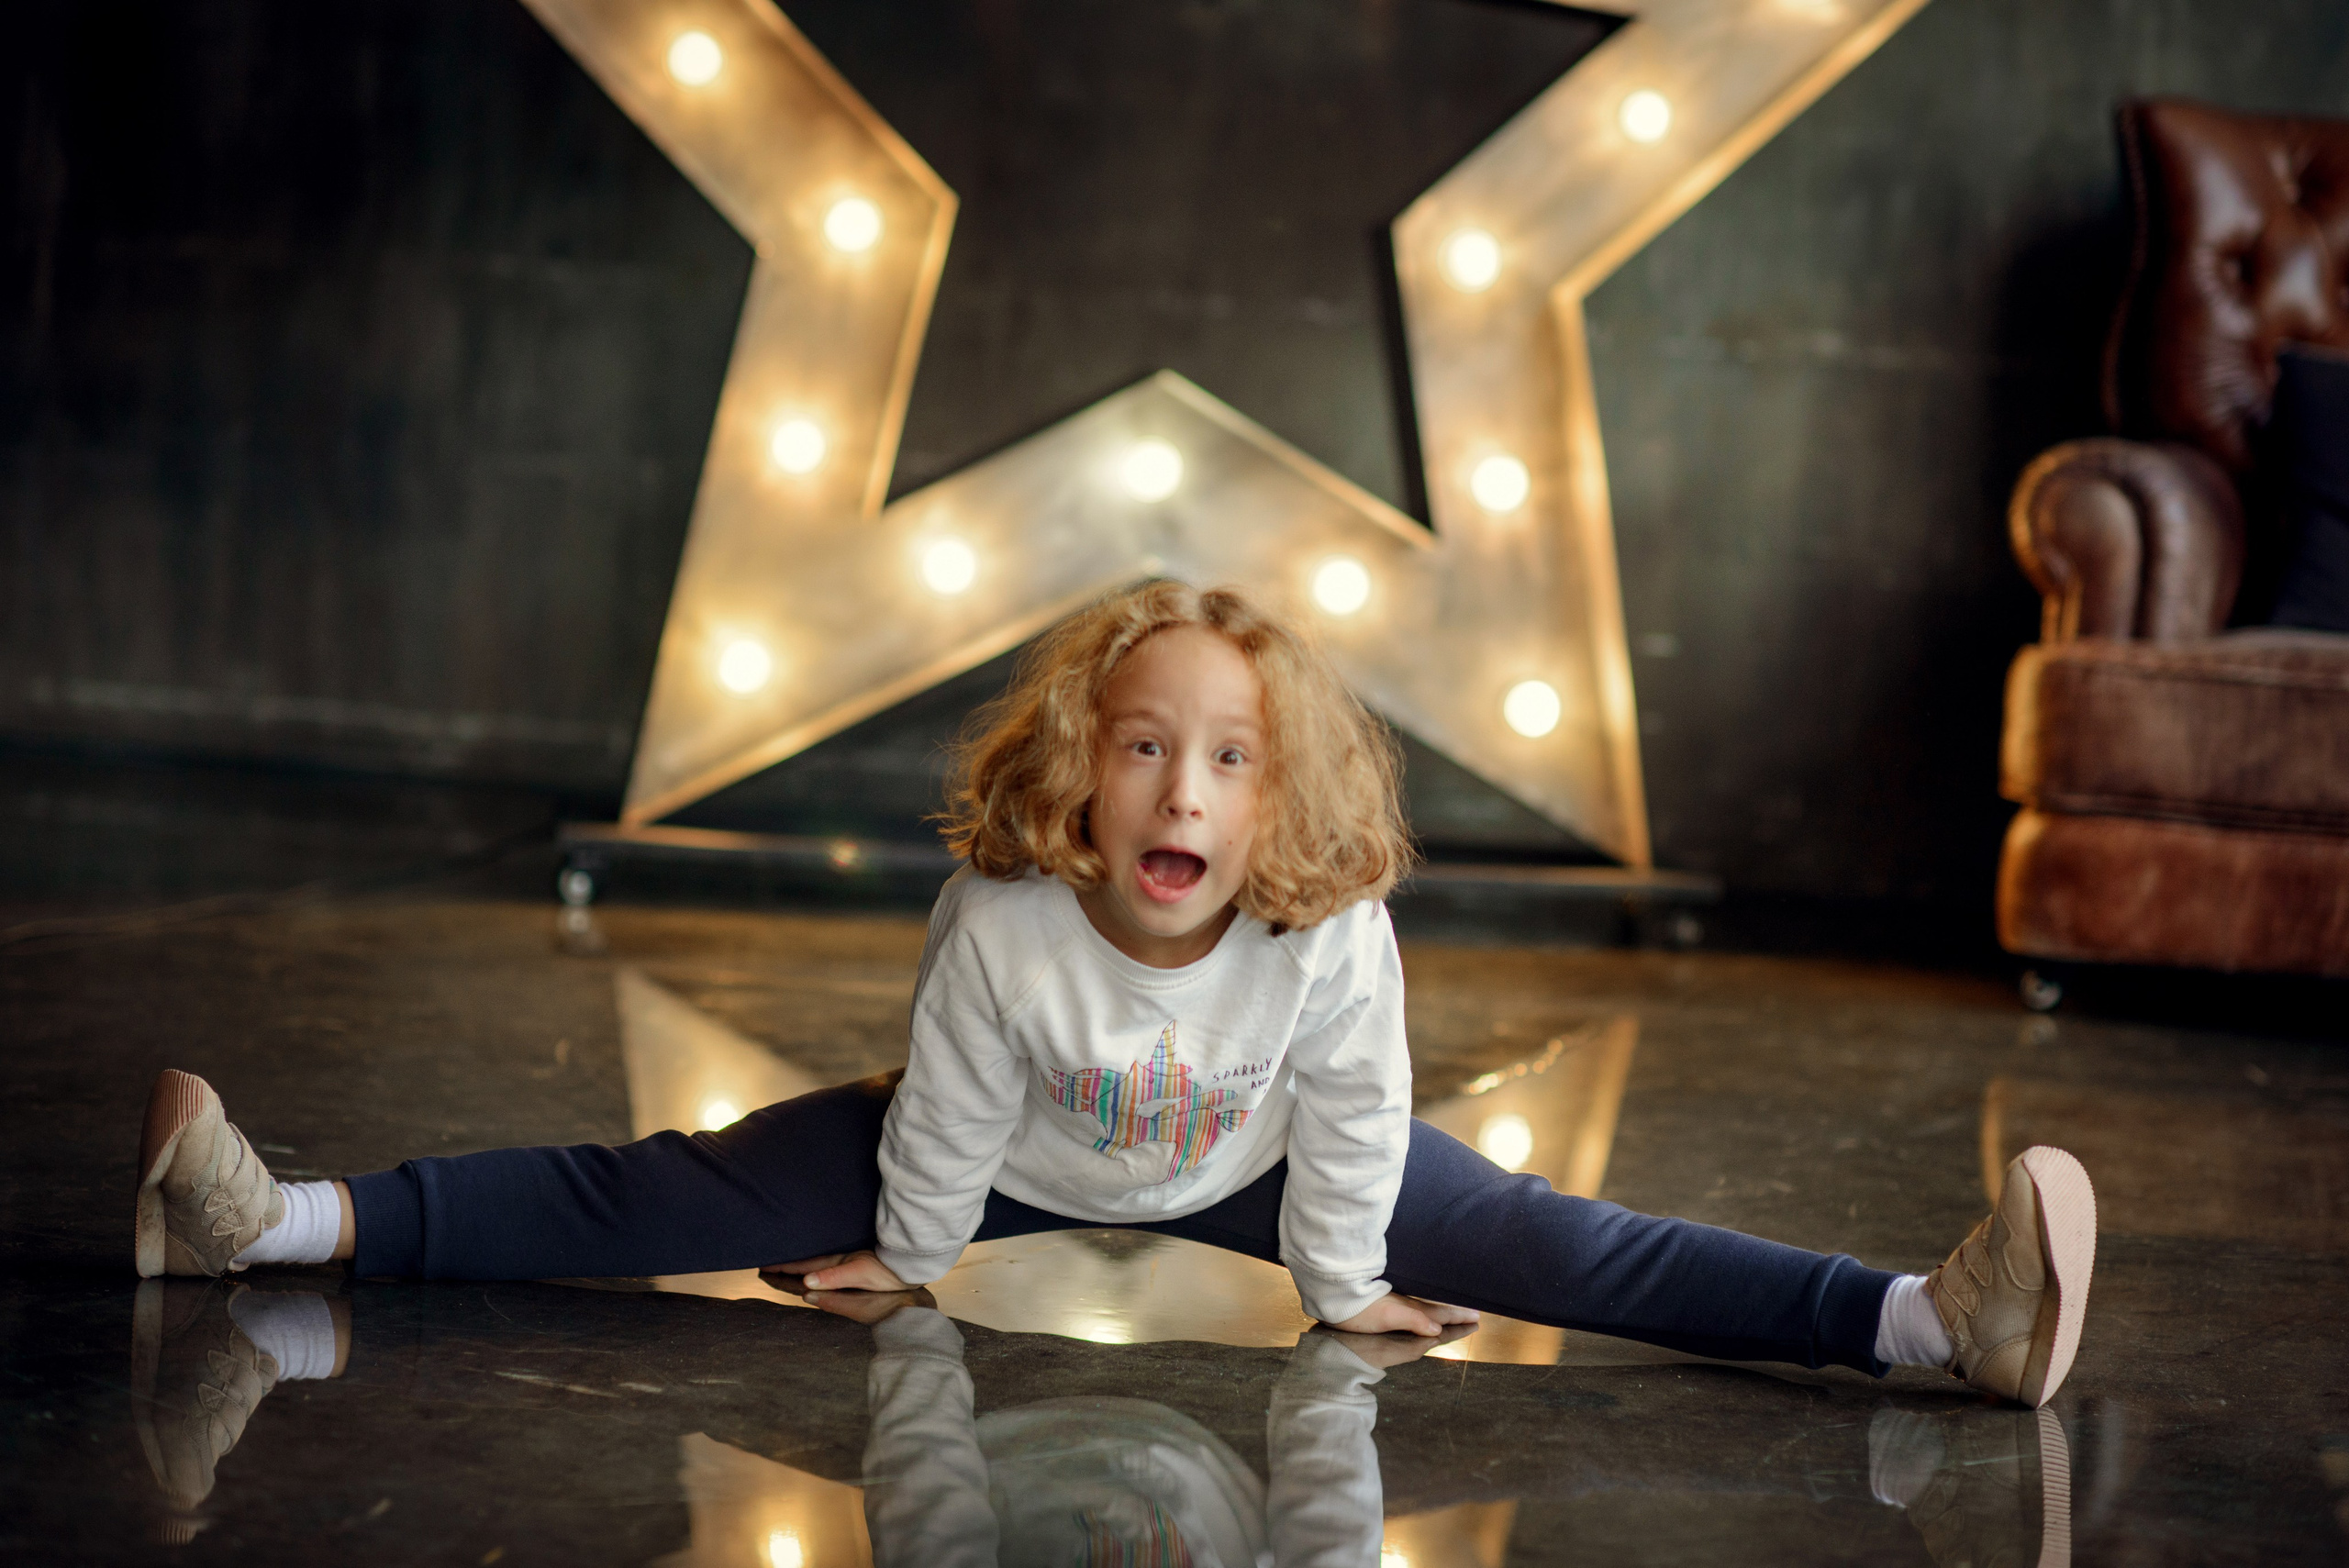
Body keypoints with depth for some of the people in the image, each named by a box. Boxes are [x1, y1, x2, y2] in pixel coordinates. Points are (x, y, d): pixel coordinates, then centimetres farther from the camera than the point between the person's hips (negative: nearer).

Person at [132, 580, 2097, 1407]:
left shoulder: (1334, 945, -34)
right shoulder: (1001, 925, -34)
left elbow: (1352, 1133, -17)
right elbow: (953, 1118, -17)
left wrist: (1344, 1285, -3)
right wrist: (906, 1263, -2)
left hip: (1246, 1167, 0)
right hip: (1019, 1158, 0)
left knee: (1549, 1245, -12)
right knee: (661, 1193, -8)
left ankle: (1933, 1323, -18)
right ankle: (301, 1220, -9)